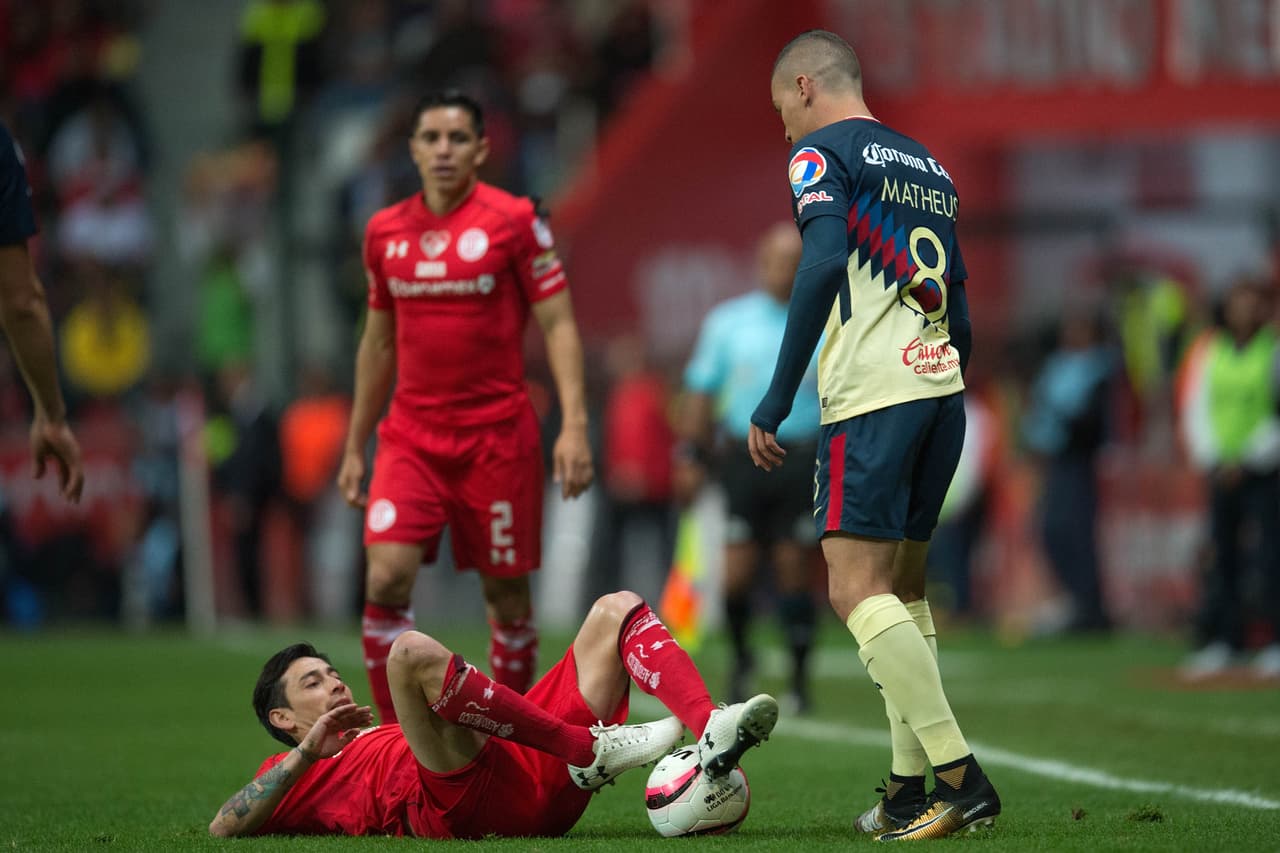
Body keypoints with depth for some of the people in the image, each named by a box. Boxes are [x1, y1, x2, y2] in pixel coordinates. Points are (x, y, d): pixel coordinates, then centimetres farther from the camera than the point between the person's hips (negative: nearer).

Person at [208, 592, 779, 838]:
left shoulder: (382, 743, 43)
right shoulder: (295, 774, 25)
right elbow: (224, 828, 6)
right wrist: (305, 755, 1)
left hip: (543, 785, 7)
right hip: (460, 805, -7)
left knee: (617, 610, 7)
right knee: (411, 650, -28)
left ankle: (711, 731, -24)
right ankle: (590, 749, -27)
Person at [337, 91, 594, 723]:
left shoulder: (515, 221, -4)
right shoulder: (385, 231, 8)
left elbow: (558, 324, -5)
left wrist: (574, 426, -15)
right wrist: (354, 446, 17)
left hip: (498, 433, -2)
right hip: (410, 434, 3)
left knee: (506, 591, 4)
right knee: (387, 578, -14)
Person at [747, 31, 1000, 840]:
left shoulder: (822, 151, -1)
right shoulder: (929, 166, 22)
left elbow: (825, 264, -17)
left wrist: (776, 402, -16)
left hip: (873, 393, -8)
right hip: (943, 388, 8)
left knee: (856, 587, -11)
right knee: (903, 588, 13)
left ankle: (961, 775, -20)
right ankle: (909, 789, 10)